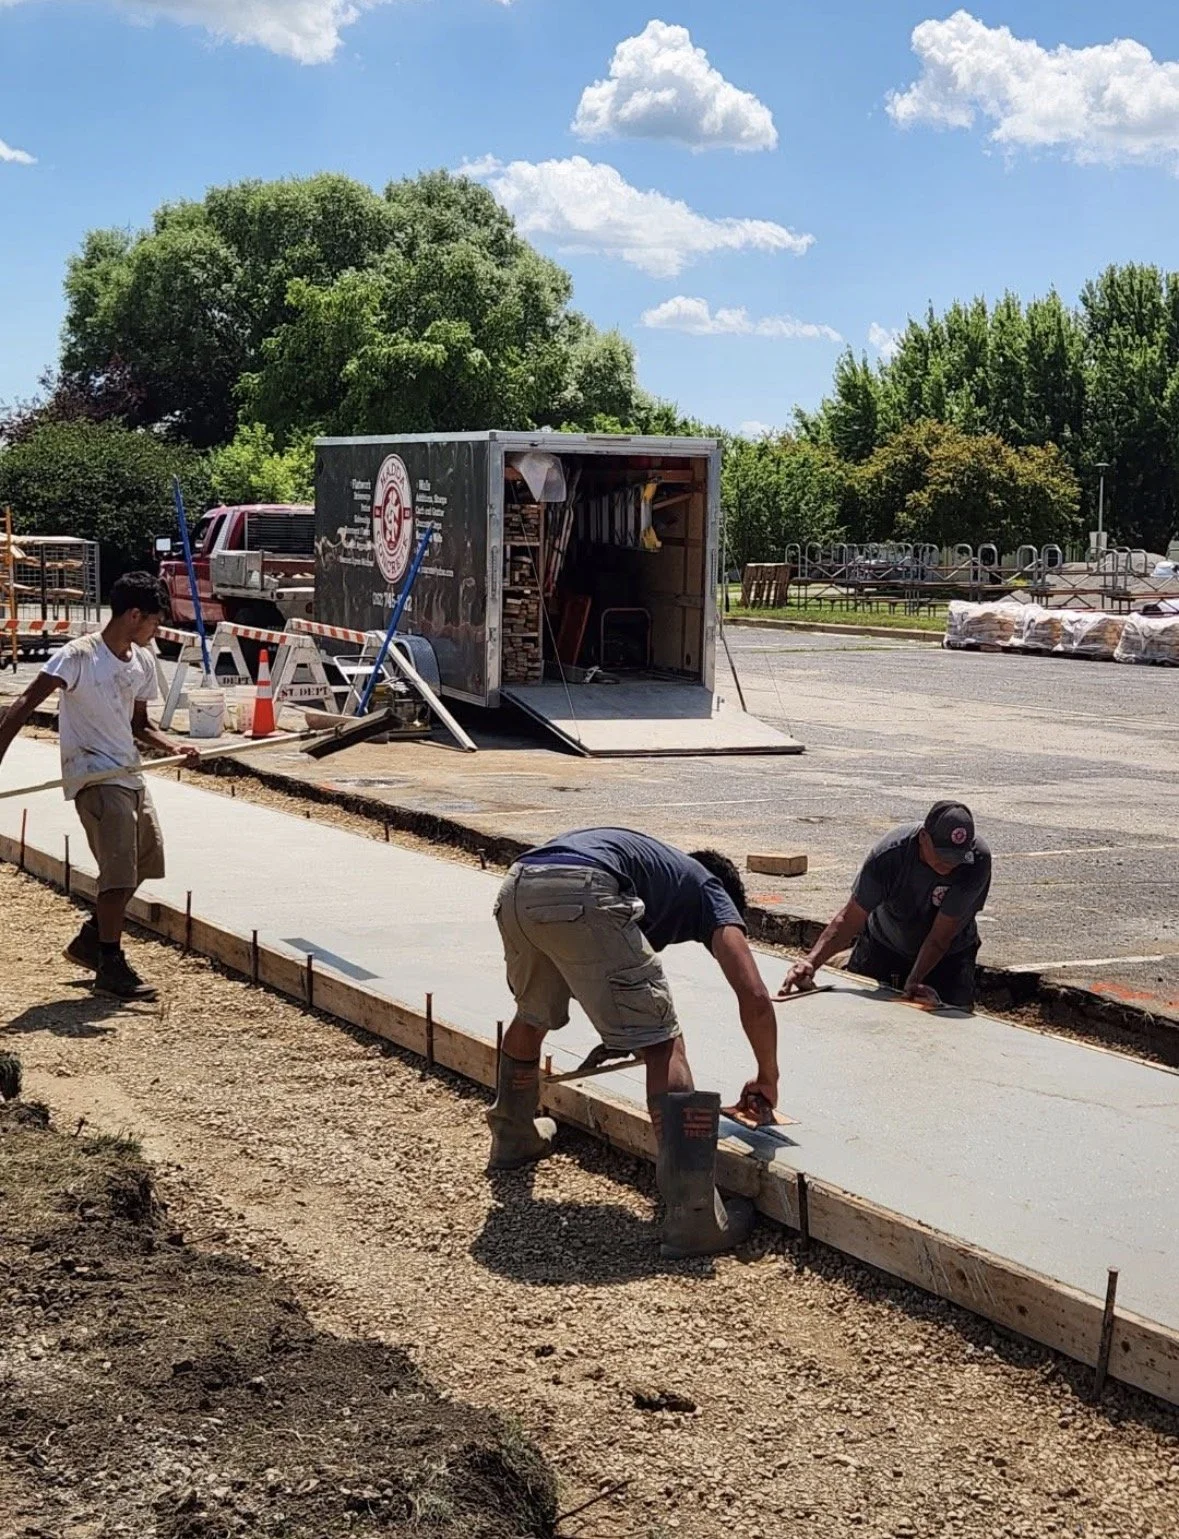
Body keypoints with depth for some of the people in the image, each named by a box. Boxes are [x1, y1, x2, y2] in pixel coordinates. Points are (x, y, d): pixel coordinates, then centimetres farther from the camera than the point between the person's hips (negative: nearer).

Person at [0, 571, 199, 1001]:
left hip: (128, 774, 8)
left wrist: (174, 748, 0)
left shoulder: (143, 662, 8)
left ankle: (90, 940, 31)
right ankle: (109, 967, -4)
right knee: (119, 866, -14)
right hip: (92, 775, -8)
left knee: (145, 859, 14)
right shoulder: (78, 656, -15)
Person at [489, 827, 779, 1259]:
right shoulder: (709, 890, 23)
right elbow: (754, 996, 10)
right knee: (662, 1047, -2)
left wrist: (617, 1035, 65)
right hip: (581, 896, -7)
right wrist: (768, 1078, 23)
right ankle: (693, 1217, -9)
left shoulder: (658, 865, 42)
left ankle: (512, 1137, 55)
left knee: (533, 1014, 34)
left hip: (516, 889, 7)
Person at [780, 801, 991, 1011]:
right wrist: (811, 962, -41)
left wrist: (912, 983, -38)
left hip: (948, 954, 0)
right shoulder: (889, 854, -31)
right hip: (884, 945, 1)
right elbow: (850, 918, -29)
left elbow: (940, 937, -29)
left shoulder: (977, 859, -33)